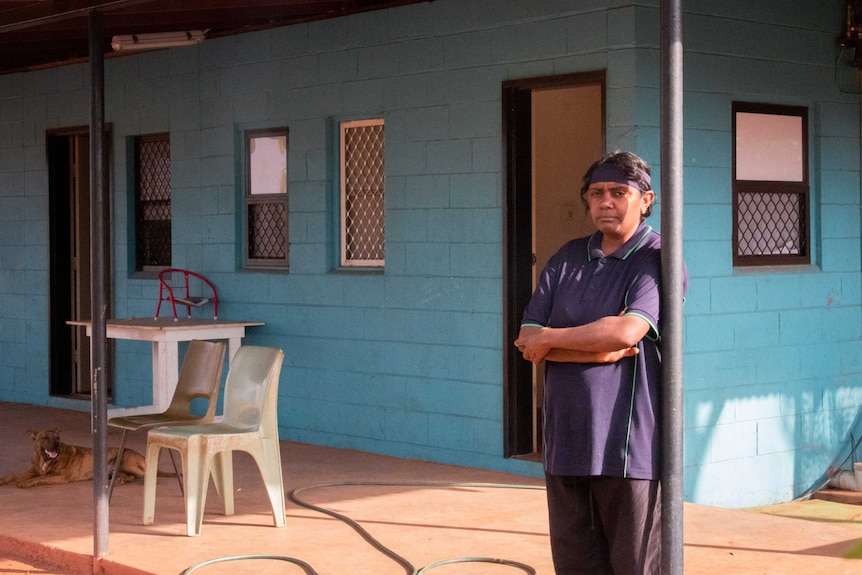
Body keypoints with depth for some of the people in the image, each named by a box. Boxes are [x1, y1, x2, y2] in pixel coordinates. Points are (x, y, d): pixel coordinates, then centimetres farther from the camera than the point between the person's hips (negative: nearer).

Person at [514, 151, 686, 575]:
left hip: (630, 445, -5)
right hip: (567, 441, 5)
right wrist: (603, 347, -9)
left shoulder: (659, 261, -2)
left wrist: (549, 339, -6)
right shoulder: (568, 258, 14)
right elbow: (528, 341, 5)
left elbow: (627, 331, -19)